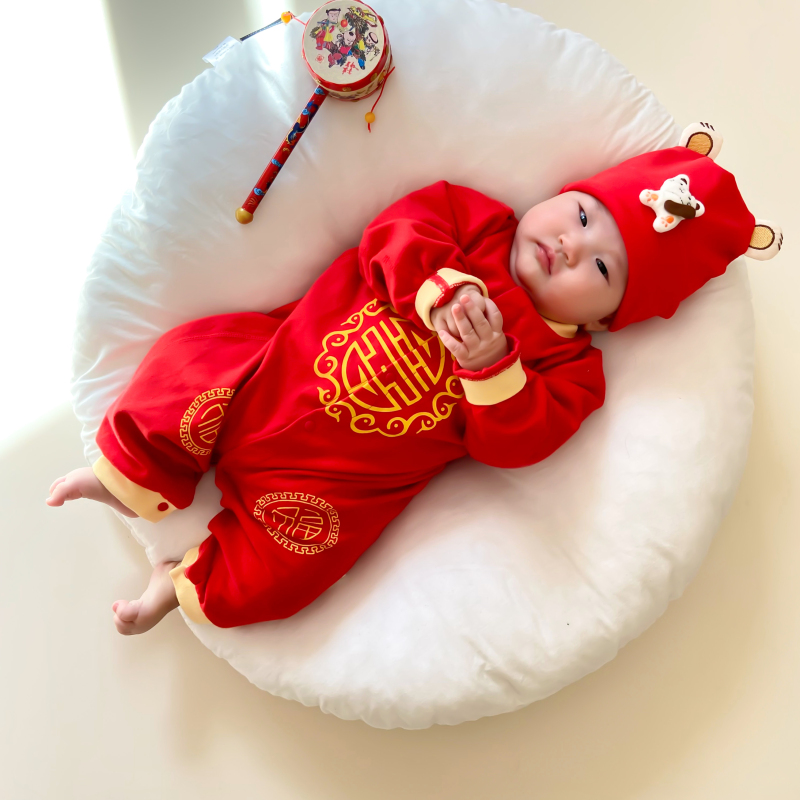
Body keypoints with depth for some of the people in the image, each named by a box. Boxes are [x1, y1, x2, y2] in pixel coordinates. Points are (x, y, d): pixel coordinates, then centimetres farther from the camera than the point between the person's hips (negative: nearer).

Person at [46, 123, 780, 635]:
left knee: (276, 576, -13)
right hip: (275, 364, 3)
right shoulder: (470, 218, 2)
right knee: (191, 359, -11)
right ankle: (133, 477, 13)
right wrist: (443, 292, -24)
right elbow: (395, 233, -10)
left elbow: (511, 442, -14)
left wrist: (491, 362, -29)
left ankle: (190, 582, 17)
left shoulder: (565, 366, -3)